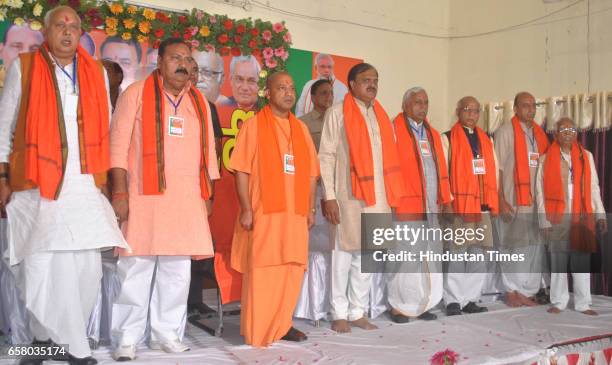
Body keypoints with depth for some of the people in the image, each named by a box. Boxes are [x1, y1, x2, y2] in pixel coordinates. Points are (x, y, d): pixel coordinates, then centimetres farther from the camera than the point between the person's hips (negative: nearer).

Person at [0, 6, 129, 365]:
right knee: (40, 268, 0)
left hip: (85, 186, 2)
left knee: (86, 270, 2)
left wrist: (107, 176, 6)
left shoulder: (97, 73, 11)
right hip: (37, 185, -2)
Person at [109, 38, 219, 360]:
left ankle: (166, 334, 18)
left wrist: (208, 195, 11)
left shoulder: (199, 101, 15)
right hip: (144, 196, -4)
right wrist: (120, 193, -11)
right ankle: (127, 339, 10)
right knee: (136, 268, -1)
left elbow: (207, 151, 16)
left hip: (187, 198, 4)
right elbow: (118, 145, -3)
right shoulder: (136, 93, 2)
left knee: (177, 270, 6)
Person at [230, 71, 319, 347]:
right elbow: (241, 170, -7)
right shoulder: (253, 125, -2)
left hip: (295, 213, 6)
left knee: (292, 270, 9)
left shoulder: (301, 128, 15)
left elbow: (310, 173, 15)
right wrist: (246, 209, -14)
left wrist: (310, 209, 9)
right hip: (264, 212, -5)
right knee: (261, 272, -1)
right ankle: (257, 332, 9)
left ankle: (282, 324, 23)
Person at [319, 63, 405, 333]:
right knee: (344, 252, 3)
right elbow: (326, 156, -6)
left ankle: (358, 312, 20)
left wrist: (391, 196, 7)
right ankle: (340, 314, 13)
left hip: (377, 196, 5)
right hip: (348, 196, -5)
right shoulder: (338, 113, -1)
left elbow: (389, 158, 14)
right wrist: (329, 196, -13)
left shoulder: (381, 115, 16)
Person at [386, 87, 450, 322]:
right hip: (405, 206, -7)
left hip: (430, 206, 7)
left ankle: (422, 304, 18)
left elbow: (441, 169, 17)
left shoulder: (433, 134, 19)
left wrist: (444, 199, 11)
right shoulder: (394, 130, -3)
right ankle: (399, 306, 6)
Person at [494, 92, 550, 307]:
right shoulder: (505, 131, -3)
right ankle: (512, 291, 12)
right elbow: (497, 168, -7)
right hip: (513, 200, -5)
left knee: (534, 247, 6)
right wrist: (501, 200, -14)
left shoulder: (539, 133, 13)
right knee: (513, 247, 0)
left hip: (536, 200, 5)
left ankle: (527, 291, 16)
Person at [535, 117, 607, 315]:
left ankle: (583, 303, 14)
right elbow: (540, 192, 0)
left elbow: (594, 187, 10)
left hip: (582, 217, 2)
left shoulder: (586, 156, 10)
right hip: (557, 218, -2)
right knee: (558, 261, 3)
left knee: (582, 260, 4)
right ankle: (558, 302, 15)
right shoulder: (546, 159, 2)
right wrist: (544, 221, -4)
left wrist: (600, 215, 4)